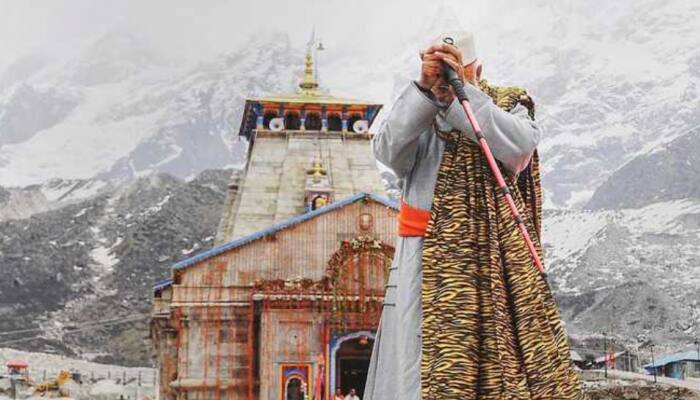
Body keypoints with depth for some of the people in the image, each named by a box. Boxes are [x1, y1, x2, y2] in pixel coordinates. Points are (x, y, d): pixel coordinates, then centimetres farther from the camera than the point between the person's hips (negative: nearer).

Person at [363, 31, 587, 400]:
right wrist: (424, 89, -19)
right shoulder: (416, 114, 9)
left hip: (491, 255, 0)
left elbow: (520, 147, -15)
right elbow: (387, 151, -11)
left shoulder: (508, 106, 7)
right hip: (429, 258, 1)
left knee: (503, 352, -2)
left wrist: (463, 92, -19)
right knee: (421, 360, -4)